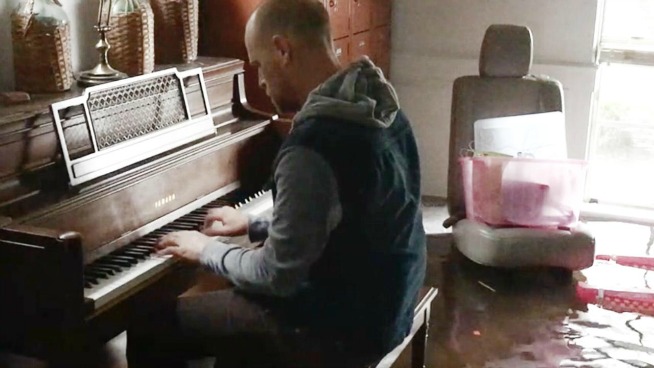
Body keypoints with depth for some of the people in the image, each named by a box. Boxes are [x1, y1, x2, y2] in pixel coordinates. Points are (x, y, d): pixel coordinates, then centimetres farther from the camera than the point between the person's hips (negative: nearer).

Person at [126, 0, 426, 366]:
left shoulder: (311, 146, -28)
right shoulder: (376, 108, 2)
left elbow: (277, 276, -21)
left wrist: (208, 249, -5)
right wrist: (254, 225, 16)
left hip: (341, 327, -9)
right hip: (383, 305, 9)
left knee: (150, 329, 3)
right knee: (228, 298, 29)